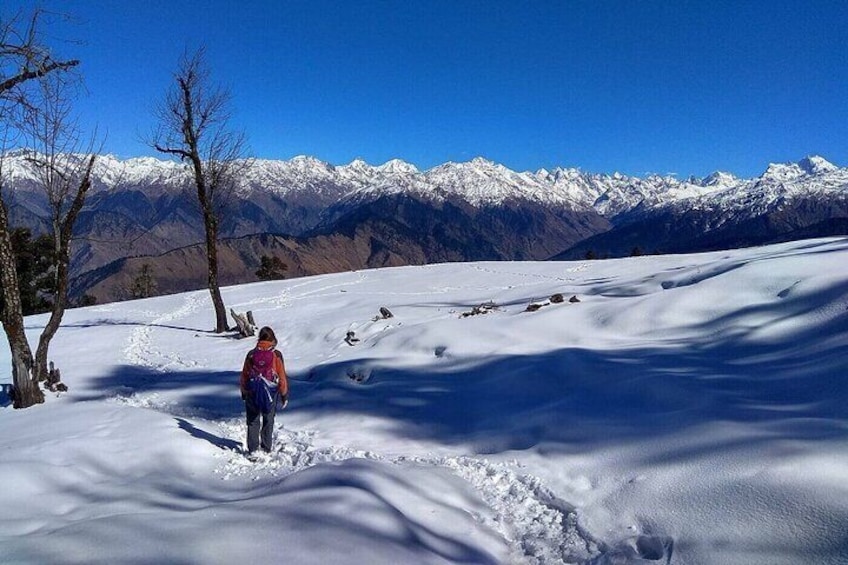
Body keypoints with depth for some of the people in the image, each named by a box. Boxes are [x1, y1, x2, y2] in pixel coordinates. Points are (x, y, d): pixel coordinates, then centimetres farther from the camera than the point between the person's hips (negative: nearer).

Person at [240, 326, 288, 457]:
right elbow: (282, 376, -6)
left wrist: (244, 392, 15)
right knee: (268, 422, 16)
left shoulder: (251, 354, -6)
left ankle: (252, 450, 11)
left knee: (253, 422, 12)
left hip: (252, 394, 1)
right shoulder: (276, 355, -11)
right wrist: (284, 394, 5)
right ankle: (267, 448, 24)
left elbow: (244, 375, 2)